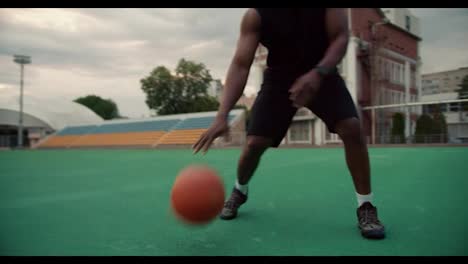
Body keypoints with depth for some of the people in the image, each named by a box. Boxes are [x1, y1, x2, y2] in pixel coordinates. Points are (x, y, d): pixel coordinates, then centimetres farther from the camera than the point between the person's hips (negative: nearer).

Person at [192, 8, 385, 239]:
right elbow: (240, 65, -27)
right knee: (254, 143, -10)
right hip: (279, 77, 0)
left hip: (322, 73, 1)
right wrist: (222, 116, -39)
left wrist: (318, 73, -39)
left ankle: (365, 207, -4)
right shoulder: (255, 15, -20)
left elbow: (340, 37, -18)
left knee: (351, 128, -21)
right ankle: (239, 192, 22)